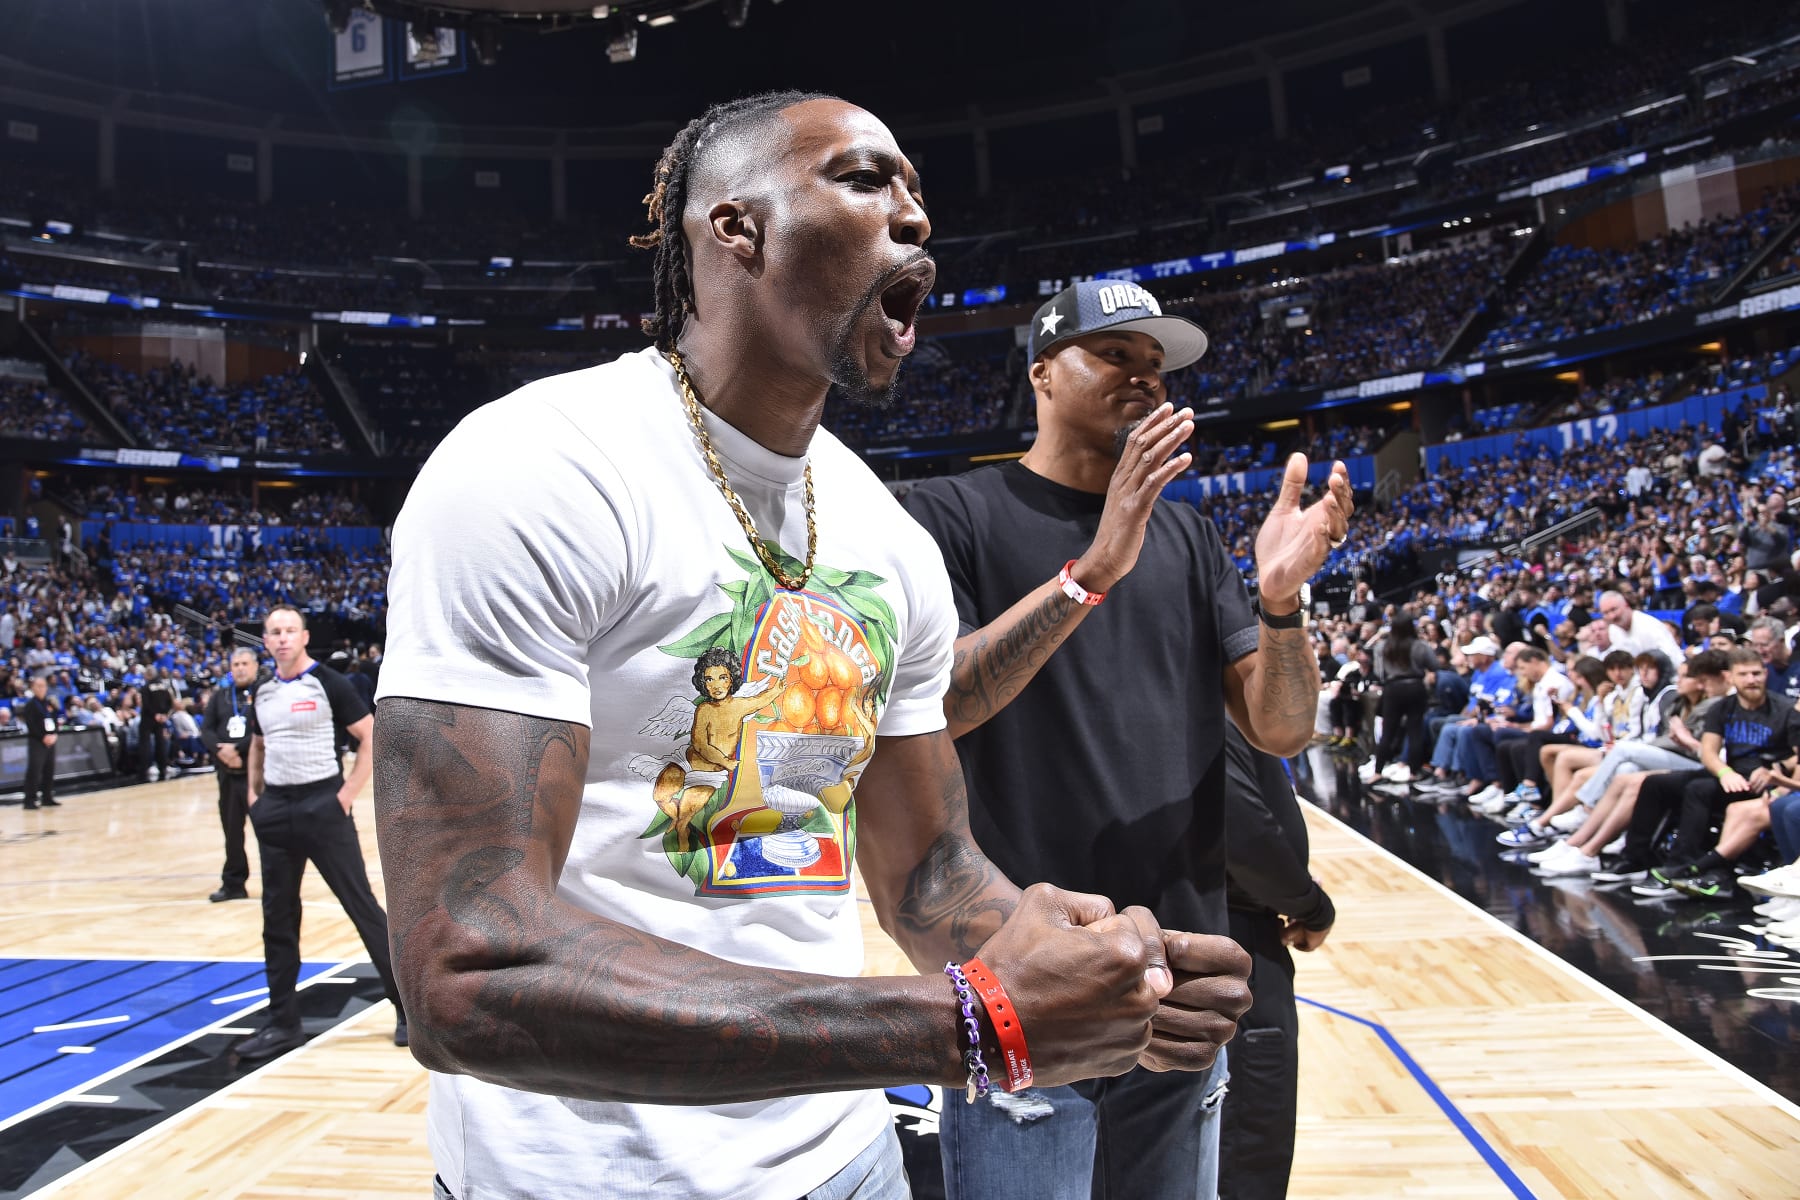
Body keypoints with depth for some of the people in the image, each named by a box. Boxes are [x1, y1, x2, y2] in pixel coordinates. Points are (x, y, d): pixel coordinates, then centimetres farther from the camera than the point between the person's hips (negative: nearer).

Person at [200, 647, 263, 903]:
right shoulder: (220, 695, 12)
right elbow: (206, 729, 8)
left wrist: (238, 749, -18)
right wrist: (221, 751, -10)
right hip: (227, 772, 6)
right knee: (231, 830, 12)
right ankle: (233, 884, 23)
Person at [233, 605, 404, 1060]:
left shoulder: (329, 683, -8)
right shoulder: (262, 693, 10)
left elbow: (372, 737, -8)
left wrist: (349, 794, -13)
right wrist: (254, 794, 11)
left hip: (323, 805, -6)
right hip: (275, 809, 6)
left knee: (362, 906, -2)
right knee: (278, 917, 10)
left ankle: (410, 1005, 8)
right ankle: (283, 1022, 21)